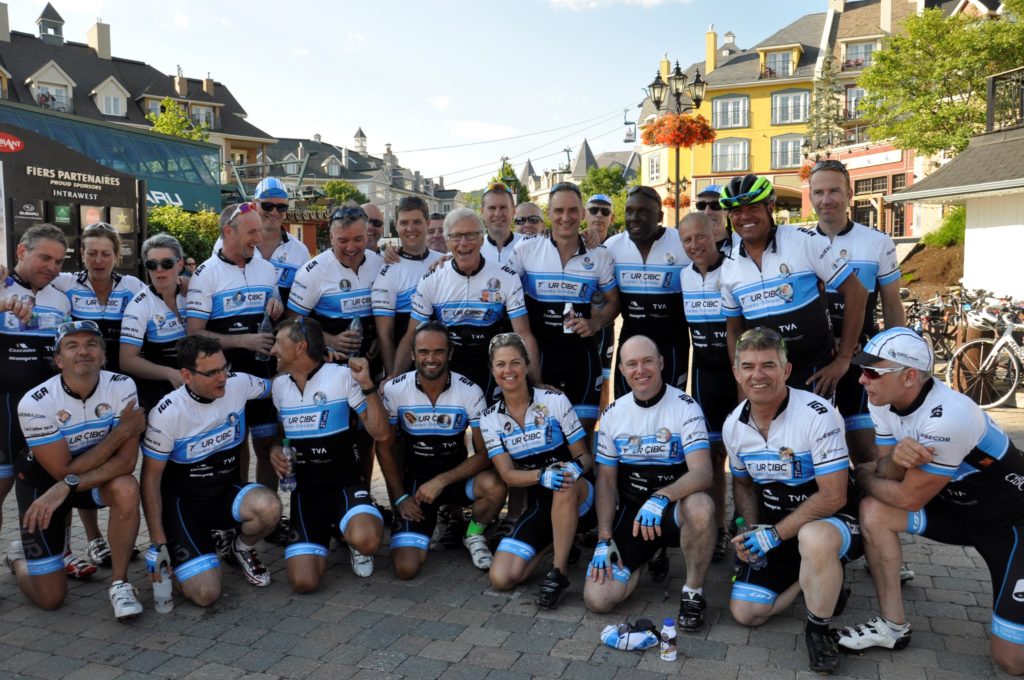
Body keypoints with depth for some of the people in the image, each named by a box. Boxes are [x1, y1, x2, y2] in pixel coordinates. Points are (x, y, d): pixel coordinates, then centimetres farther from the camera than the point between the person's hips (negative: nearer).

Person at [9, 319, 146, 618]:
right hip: (43, 480, -2)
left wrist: (66, 487, -34)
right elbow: (64, 471, -23)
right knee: (50, 598, -2)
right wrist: (121, 432, -26)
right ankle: (20, 556, 34)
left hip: (98, 476, 2)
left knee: (126, 489, -35)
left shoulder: (122, 386, -21)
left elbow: (127, 460, -24)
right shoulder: (35, 403, -26)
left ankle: (119, 583, -16)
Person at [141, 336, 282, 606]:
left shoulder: (239, 384, -10)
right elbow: (151, 478, -10)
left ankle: (241, 549, 4)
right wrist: (158, 542, -11)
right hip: (183, 501, -3)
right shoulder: (167, 414, -18)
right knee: (205, 594, -17)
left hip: (227, 491, 3)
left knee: (269, 507, -33)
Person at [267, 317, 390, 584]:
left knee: (365, 540, -35)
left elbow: (380, 433, -12)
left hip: (347, 483, -4)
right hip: (305, 490, 4)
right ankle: (322, 536, 22)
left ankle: (354, 536, 3)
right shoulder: (278, 385, 8)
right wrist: (274, 450, 1)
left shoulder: (342, 376, -9)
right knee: (303, 581, -11)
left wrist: (367, 385, -22)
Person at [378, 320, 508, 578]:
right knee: (406, 568, -15)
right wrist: (400, 498, -4)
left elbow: (484, 453, -13)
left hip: (456, 476, 0)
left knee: (495, 485, -35)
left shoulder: (470, 391, -14)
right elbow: (386, 448, 0)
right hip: (414, 479, 0)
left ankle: (474, 535, 1)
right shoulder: (394, 390, -11)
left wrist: (441, 481, -24)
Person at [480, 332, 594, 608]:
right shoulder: (490, 419, 1)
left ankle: (558, 572, -22)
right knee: (501, 578, -15)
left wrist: (575, 467, -28)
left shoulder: (555, 401, -6)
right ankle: (554, 542, 13)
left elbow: (585, 457, -3)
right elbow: (508, 474, -6)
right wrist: (543, 475, -27)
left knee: (564, 486, -41)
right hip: (538, 503, 3)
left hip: (577, 495, -3)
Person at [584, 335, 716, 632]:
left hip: (675, 508, -3)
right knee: (597, 599, -12)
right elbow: (606, 480, 6)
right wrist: (605, 539, -3)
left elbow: (702, 473, -22)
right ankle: (648, 555, 19)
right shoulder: (612, 413, 2)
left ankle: (693, 591, -12)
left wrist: (661, 497, -41)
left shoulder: (685, 406, -11)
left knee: (701, 507, -40)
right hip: (631, 510, 3)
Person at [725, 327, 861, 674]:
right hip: (773, 526, 6)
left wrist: (775, 534, -21)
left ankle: (818, 630, -12)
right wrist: (752, 531, -6)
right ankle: (816, 581, 20)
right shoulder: (733, 425, -3)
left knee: (814, 538, -42)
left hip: (831, 520, -5)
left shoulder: (817, 415, -23)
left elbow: (833, 496, -23)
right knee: (744, 613, -3)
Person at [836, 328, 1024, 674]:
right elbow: (887, 475, -6)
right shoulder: (883, 402, -10)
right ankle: (893, 626, -3)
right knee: (873, 511, -18)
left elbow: (909, 498, -24)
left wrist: (861, 476, -7)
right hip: (957, 506, 7)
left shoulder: (947, 418, -34)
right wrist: (896, 458, -29)